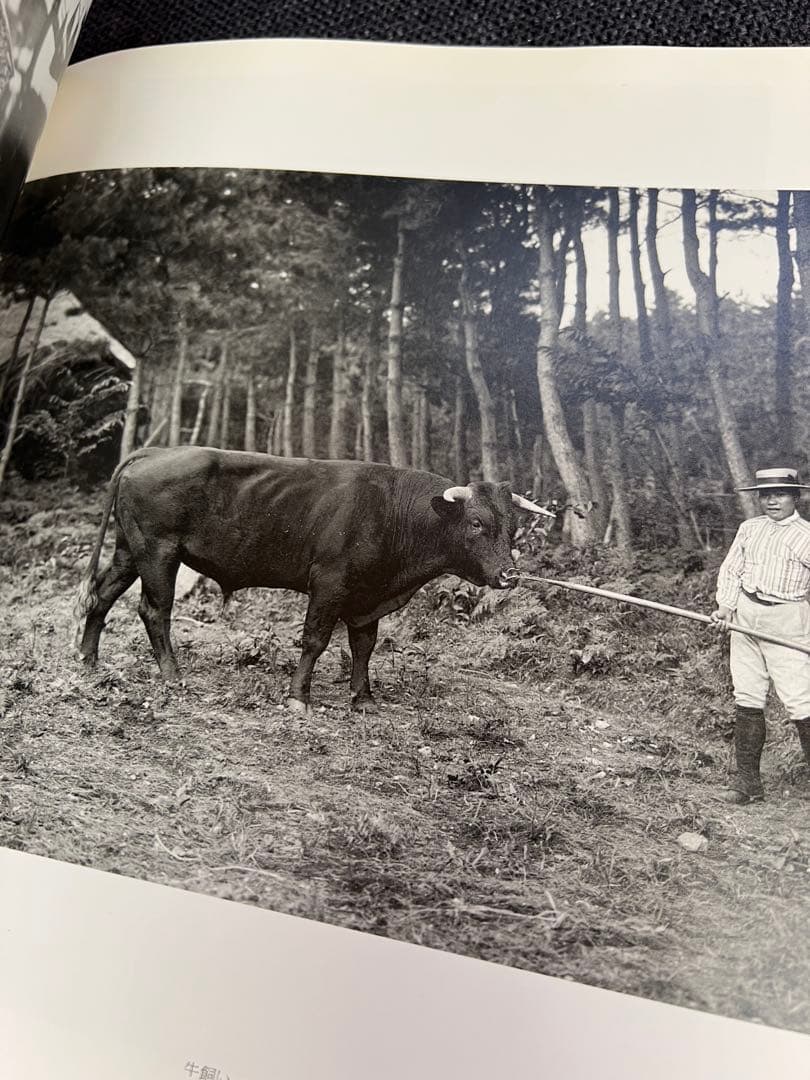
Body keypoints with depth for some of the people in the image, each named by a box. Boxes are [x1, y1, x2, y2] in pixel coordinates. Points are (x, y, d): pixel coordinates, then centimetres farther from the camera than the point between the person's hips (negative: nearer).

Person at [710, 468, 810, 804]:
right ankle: (748, 780, 16)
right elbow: (730, 571, 13)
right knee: (747, 700, 7)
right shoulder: (749, 528, 13)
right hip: (744, 616, 4)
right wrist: (726, 607, -2)